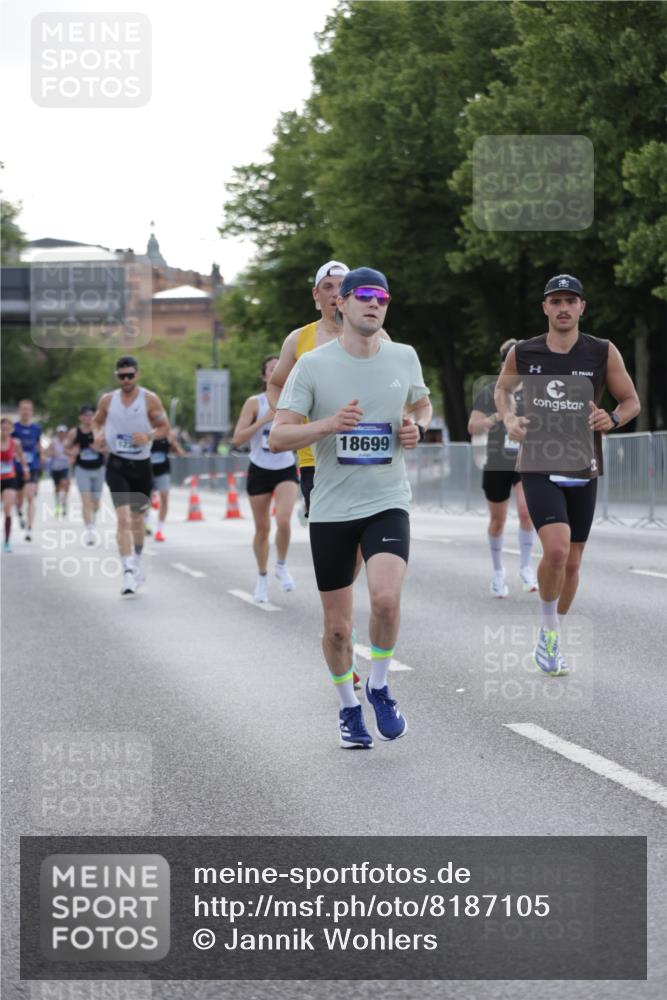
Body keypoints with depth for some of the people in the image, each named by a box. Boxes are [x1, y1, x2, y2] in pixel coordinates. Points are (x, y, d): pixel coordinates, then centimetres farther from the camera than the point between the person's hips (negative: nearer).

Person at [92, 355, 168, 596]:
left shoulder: (150, 399, -4)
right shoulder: (108, 400, 2)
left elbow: (164, 428, 0)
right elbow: (97, 421, 18)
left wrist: (149, 436, -20)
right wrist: (98, 435, -4)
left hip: (141, 465, 1)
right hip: (117, 465, -1)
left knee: (137, 518, 16)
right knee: (123, 517, -16)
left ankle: (137, 559, 41)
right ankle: (129, 572, -22)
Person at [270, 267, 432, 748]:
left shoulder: (404, 358, 3)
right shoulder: (313, 365, -5)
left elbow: (422, 404, 24)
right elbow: (278, 437, -9)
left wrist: (417, 427, 1)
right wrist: (329, 424, -25)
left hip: (387, 504, 1)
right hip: (330, 510, 0)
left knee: (386, 597, -23)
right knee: (338, 626, 5)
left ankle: (379, 688, 3)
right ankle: (349, 706, 31)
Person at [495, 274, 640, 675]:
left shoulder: (603, 353, -3)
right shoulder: (523, 353, -1)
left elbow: (632, 400, 7)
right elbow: (502, 389, 19)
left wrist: (613, 419, -14)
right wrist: (509, 419, -1)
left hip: (583, 469, 2)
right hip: (539, 466, -2)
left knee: (572, 562, 9)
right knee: (556, 549, -22)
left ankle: (552, 639, 30)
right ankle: (549, 630, 0)